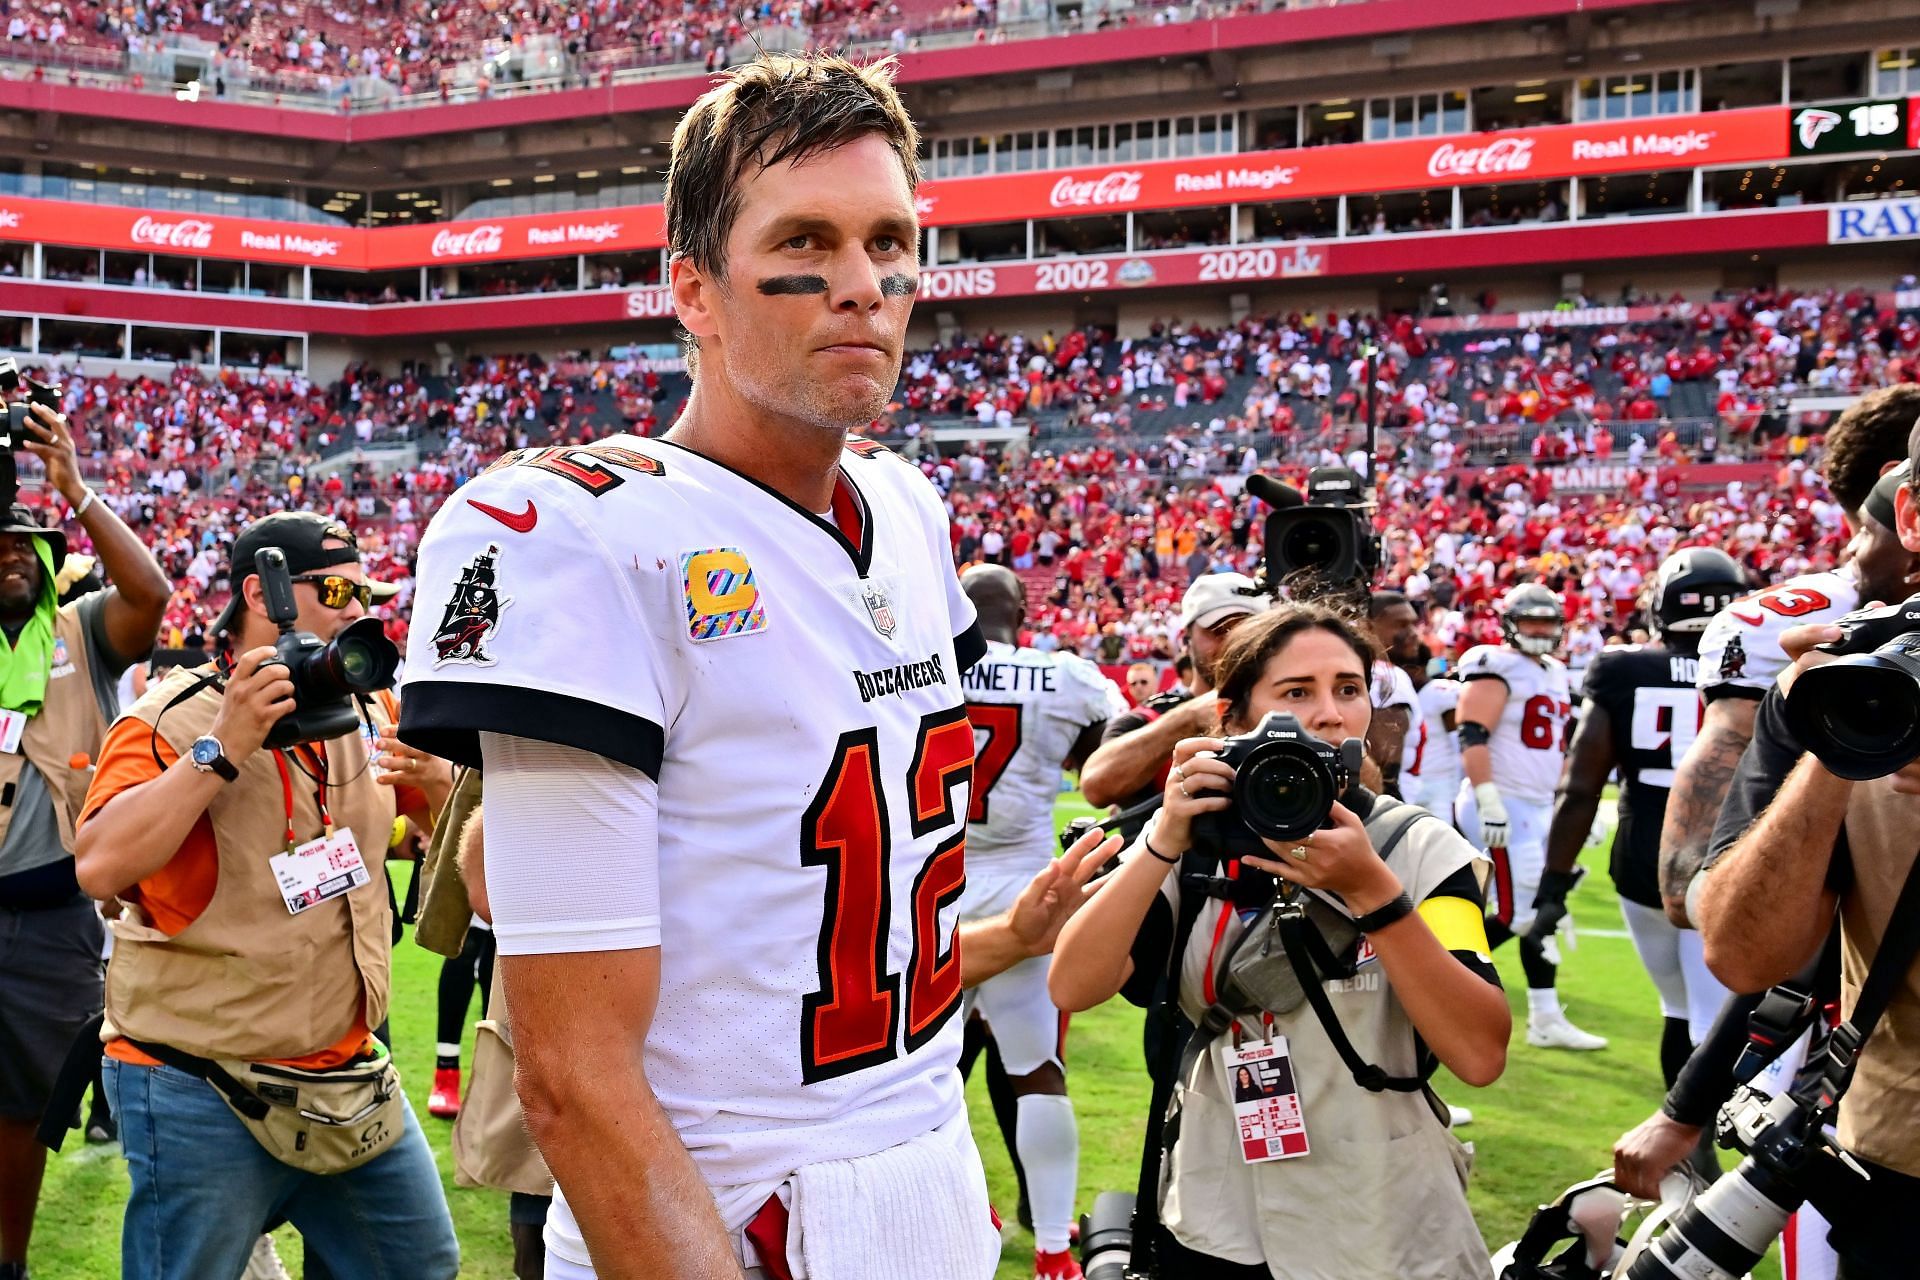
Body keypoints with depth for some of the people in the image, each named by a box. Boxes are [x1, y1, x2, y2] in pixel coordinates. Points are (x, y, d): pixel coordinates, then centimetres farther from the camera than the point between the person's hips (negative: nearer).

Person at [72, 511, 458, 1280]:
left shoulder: (369, 711, 7)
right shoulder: (172, 720, -11)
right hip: (200, 1092, -6)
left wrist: (435, 776, -6)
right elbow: (100, 868, -25)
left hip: (350, 1072, 6)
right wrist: (224, 749, -27)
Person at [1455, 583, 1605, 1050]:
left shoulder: (1554, 674, 17)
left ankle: (1546, 1019, 17)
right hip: (1506, 807, -9)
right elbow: (1473, 738, -20)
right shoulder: (1497, 668, -11)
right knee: (1515, 914, -12)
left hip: (1540, 808, 9)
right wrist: (1489, 801, -26)